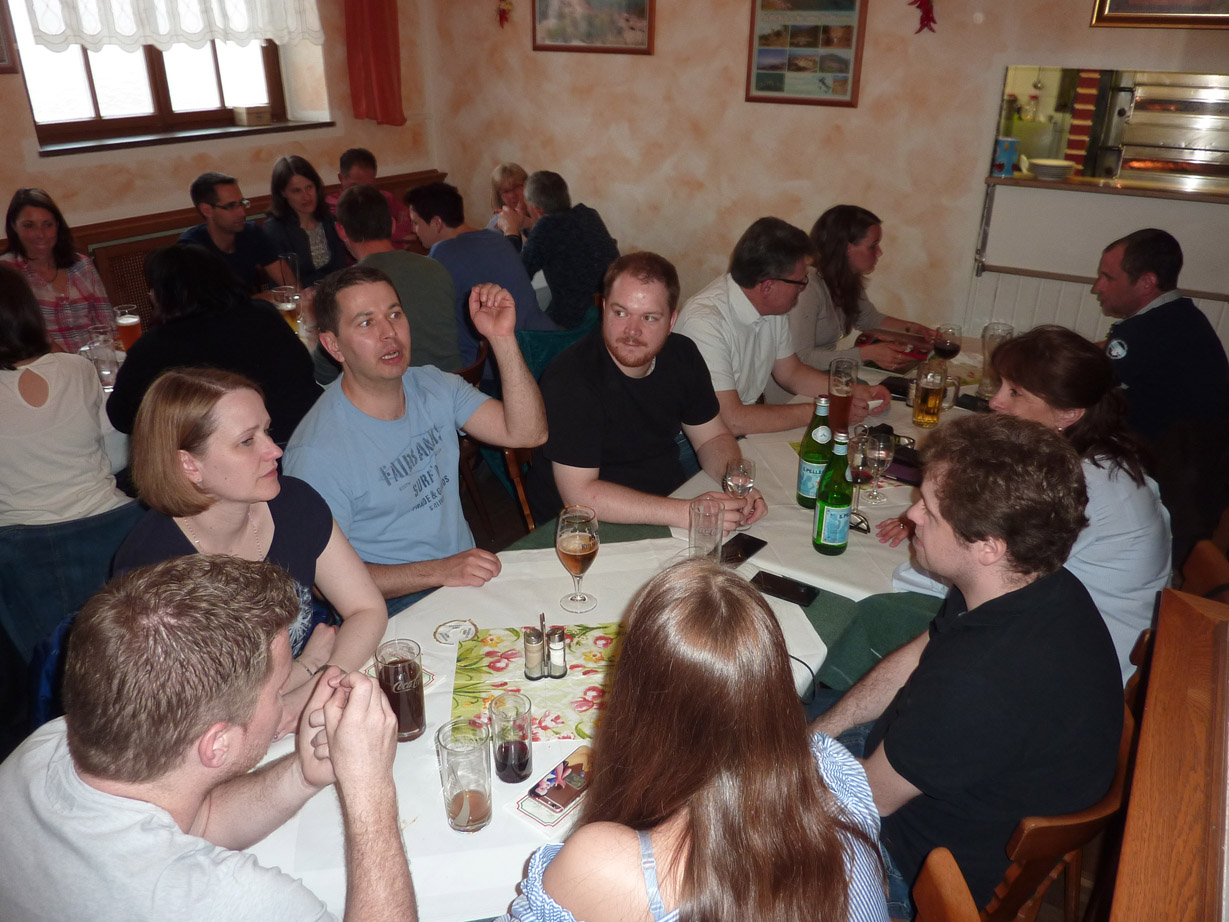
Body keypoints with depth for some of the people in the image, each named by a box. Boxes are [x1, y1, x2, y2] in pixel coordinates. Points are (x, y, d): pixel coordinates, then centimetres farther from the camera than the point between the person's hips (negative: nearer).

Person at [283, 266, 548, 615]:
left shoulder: (434, 387, 4)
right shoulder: (316, 453, -17)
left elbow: (526, 433, -4)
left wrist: (503, 338, -14)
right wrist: (438, 571, -23)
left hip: (469, 572, 7)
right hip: (397, 609, -7)